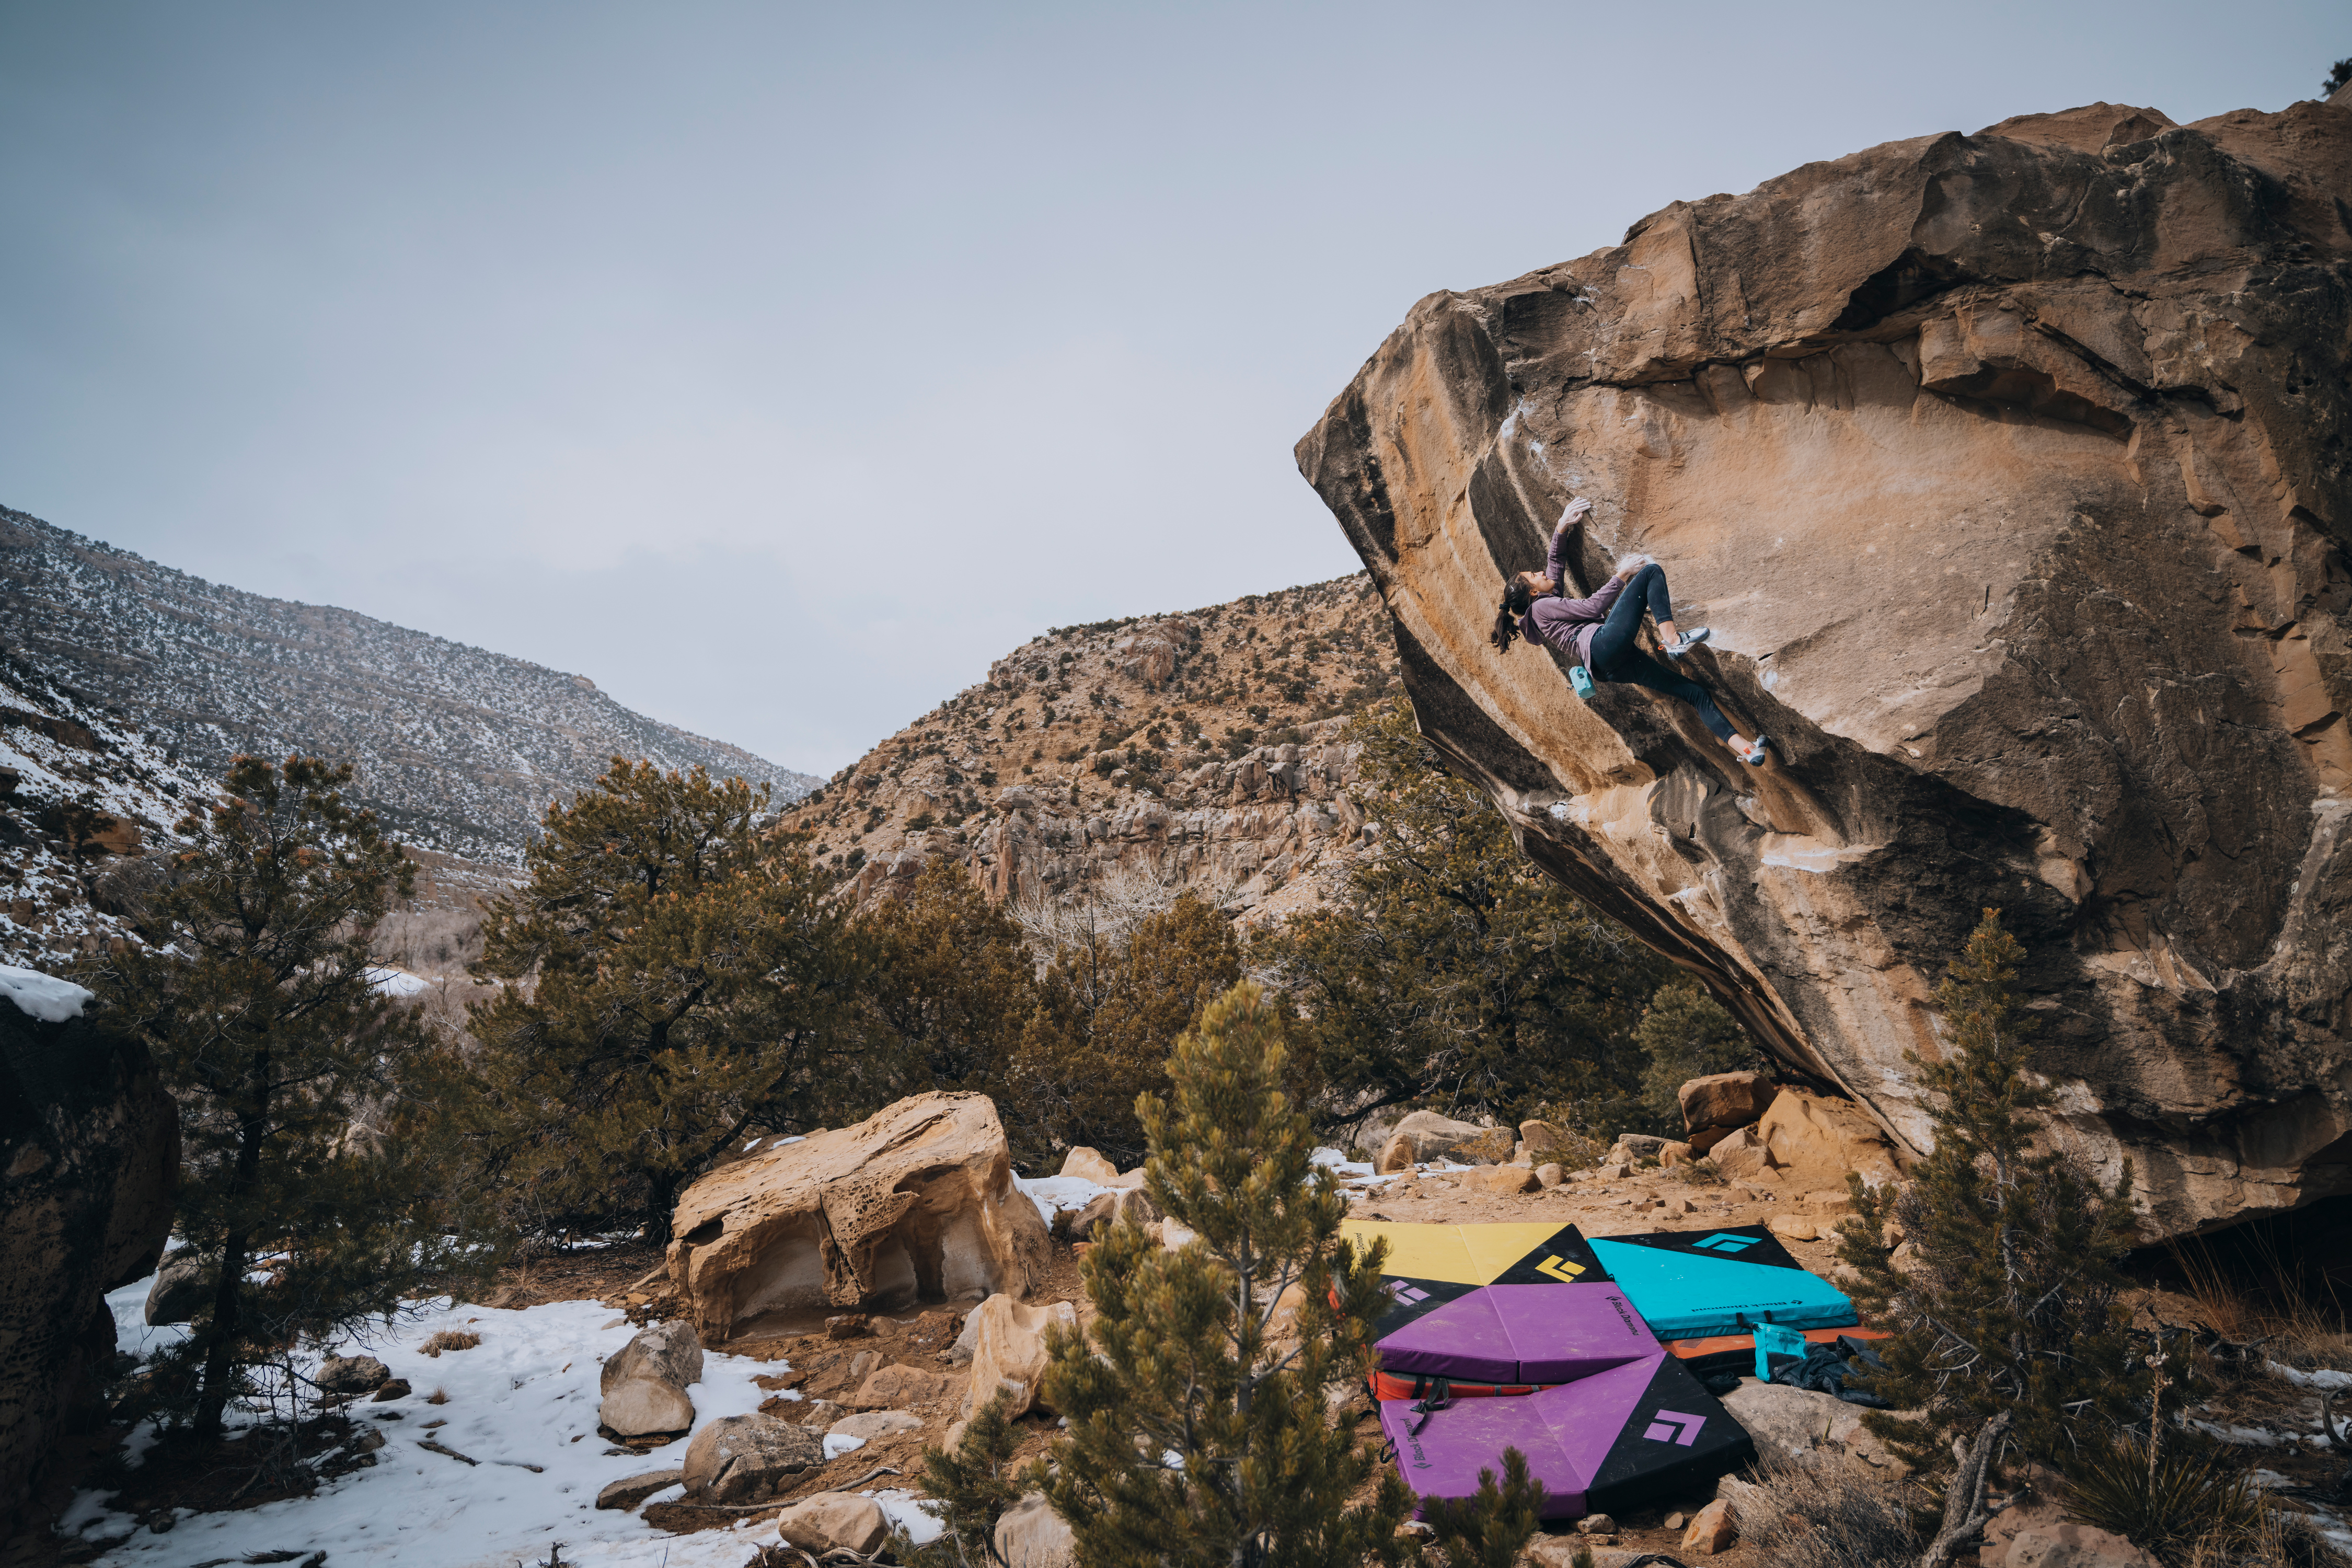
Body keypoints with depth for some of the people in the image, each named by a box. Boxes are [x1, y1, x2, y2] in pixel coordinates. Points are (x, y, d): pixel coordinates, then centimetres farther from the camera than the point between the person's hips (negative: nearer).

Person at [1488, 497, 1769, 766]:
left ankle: (1743, 747, -5)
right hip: (1605, 645, -9)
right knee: (1651, 572, -6)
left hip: (1612, 666, 9)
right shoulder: (1541, 607, 5)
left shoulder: (1546, 604, 31)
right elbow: (1592, 607, -1)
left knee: (1693, 690, 2)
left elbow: (1556, 560, 38)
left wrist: (1562, 527, 27)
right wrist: (1622, 575, 7)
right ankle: (1672, 639, -23)